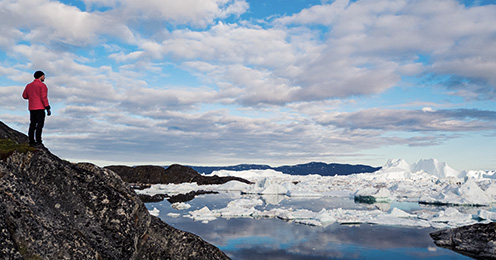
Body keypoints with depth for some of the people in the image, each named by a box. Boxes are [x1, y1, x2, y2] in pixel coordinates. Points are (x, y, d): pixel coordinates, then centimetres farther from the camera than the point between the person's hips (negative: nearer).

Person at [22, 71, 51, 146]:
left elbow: (24, 96, 19)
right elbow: (44, 97, -14)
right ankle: (38, 141, -11)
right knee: (40, 124, -6)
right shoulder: (42, 85, -8)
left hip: (31, 108, 7)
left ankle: (31, 141, 7)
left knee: (32, 125, 8)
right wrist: (48, 108, -12)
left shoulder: (29, 85, 13)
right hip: (40, 108, -7)